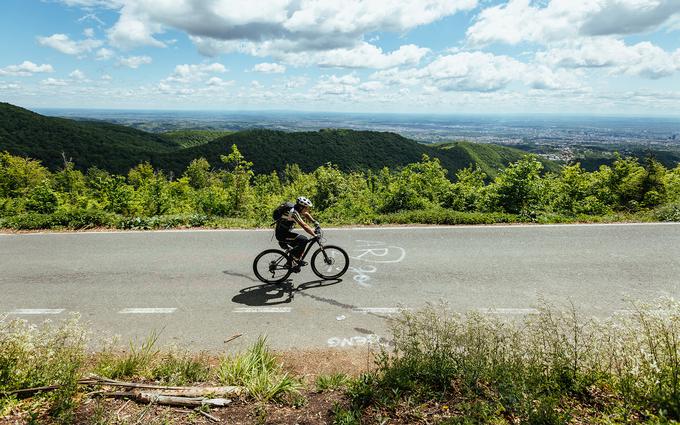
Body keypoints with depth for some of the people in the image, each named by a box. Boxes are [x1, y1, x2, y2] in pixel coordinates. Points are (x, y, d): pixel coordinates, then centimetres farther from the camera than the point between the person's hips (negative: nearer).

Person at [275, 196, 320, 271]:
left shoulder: (298, 209, 3)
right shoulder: (294, 212, -24)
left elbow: (306, 214, 23)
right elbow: (304, 226, -29)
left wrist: (315, 222, 13)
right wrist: (315, 235, -28)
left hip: (286, 232, 10)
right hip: (282, 234, -10)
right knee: (303, 240, -19)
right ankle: (294, 263, -10)